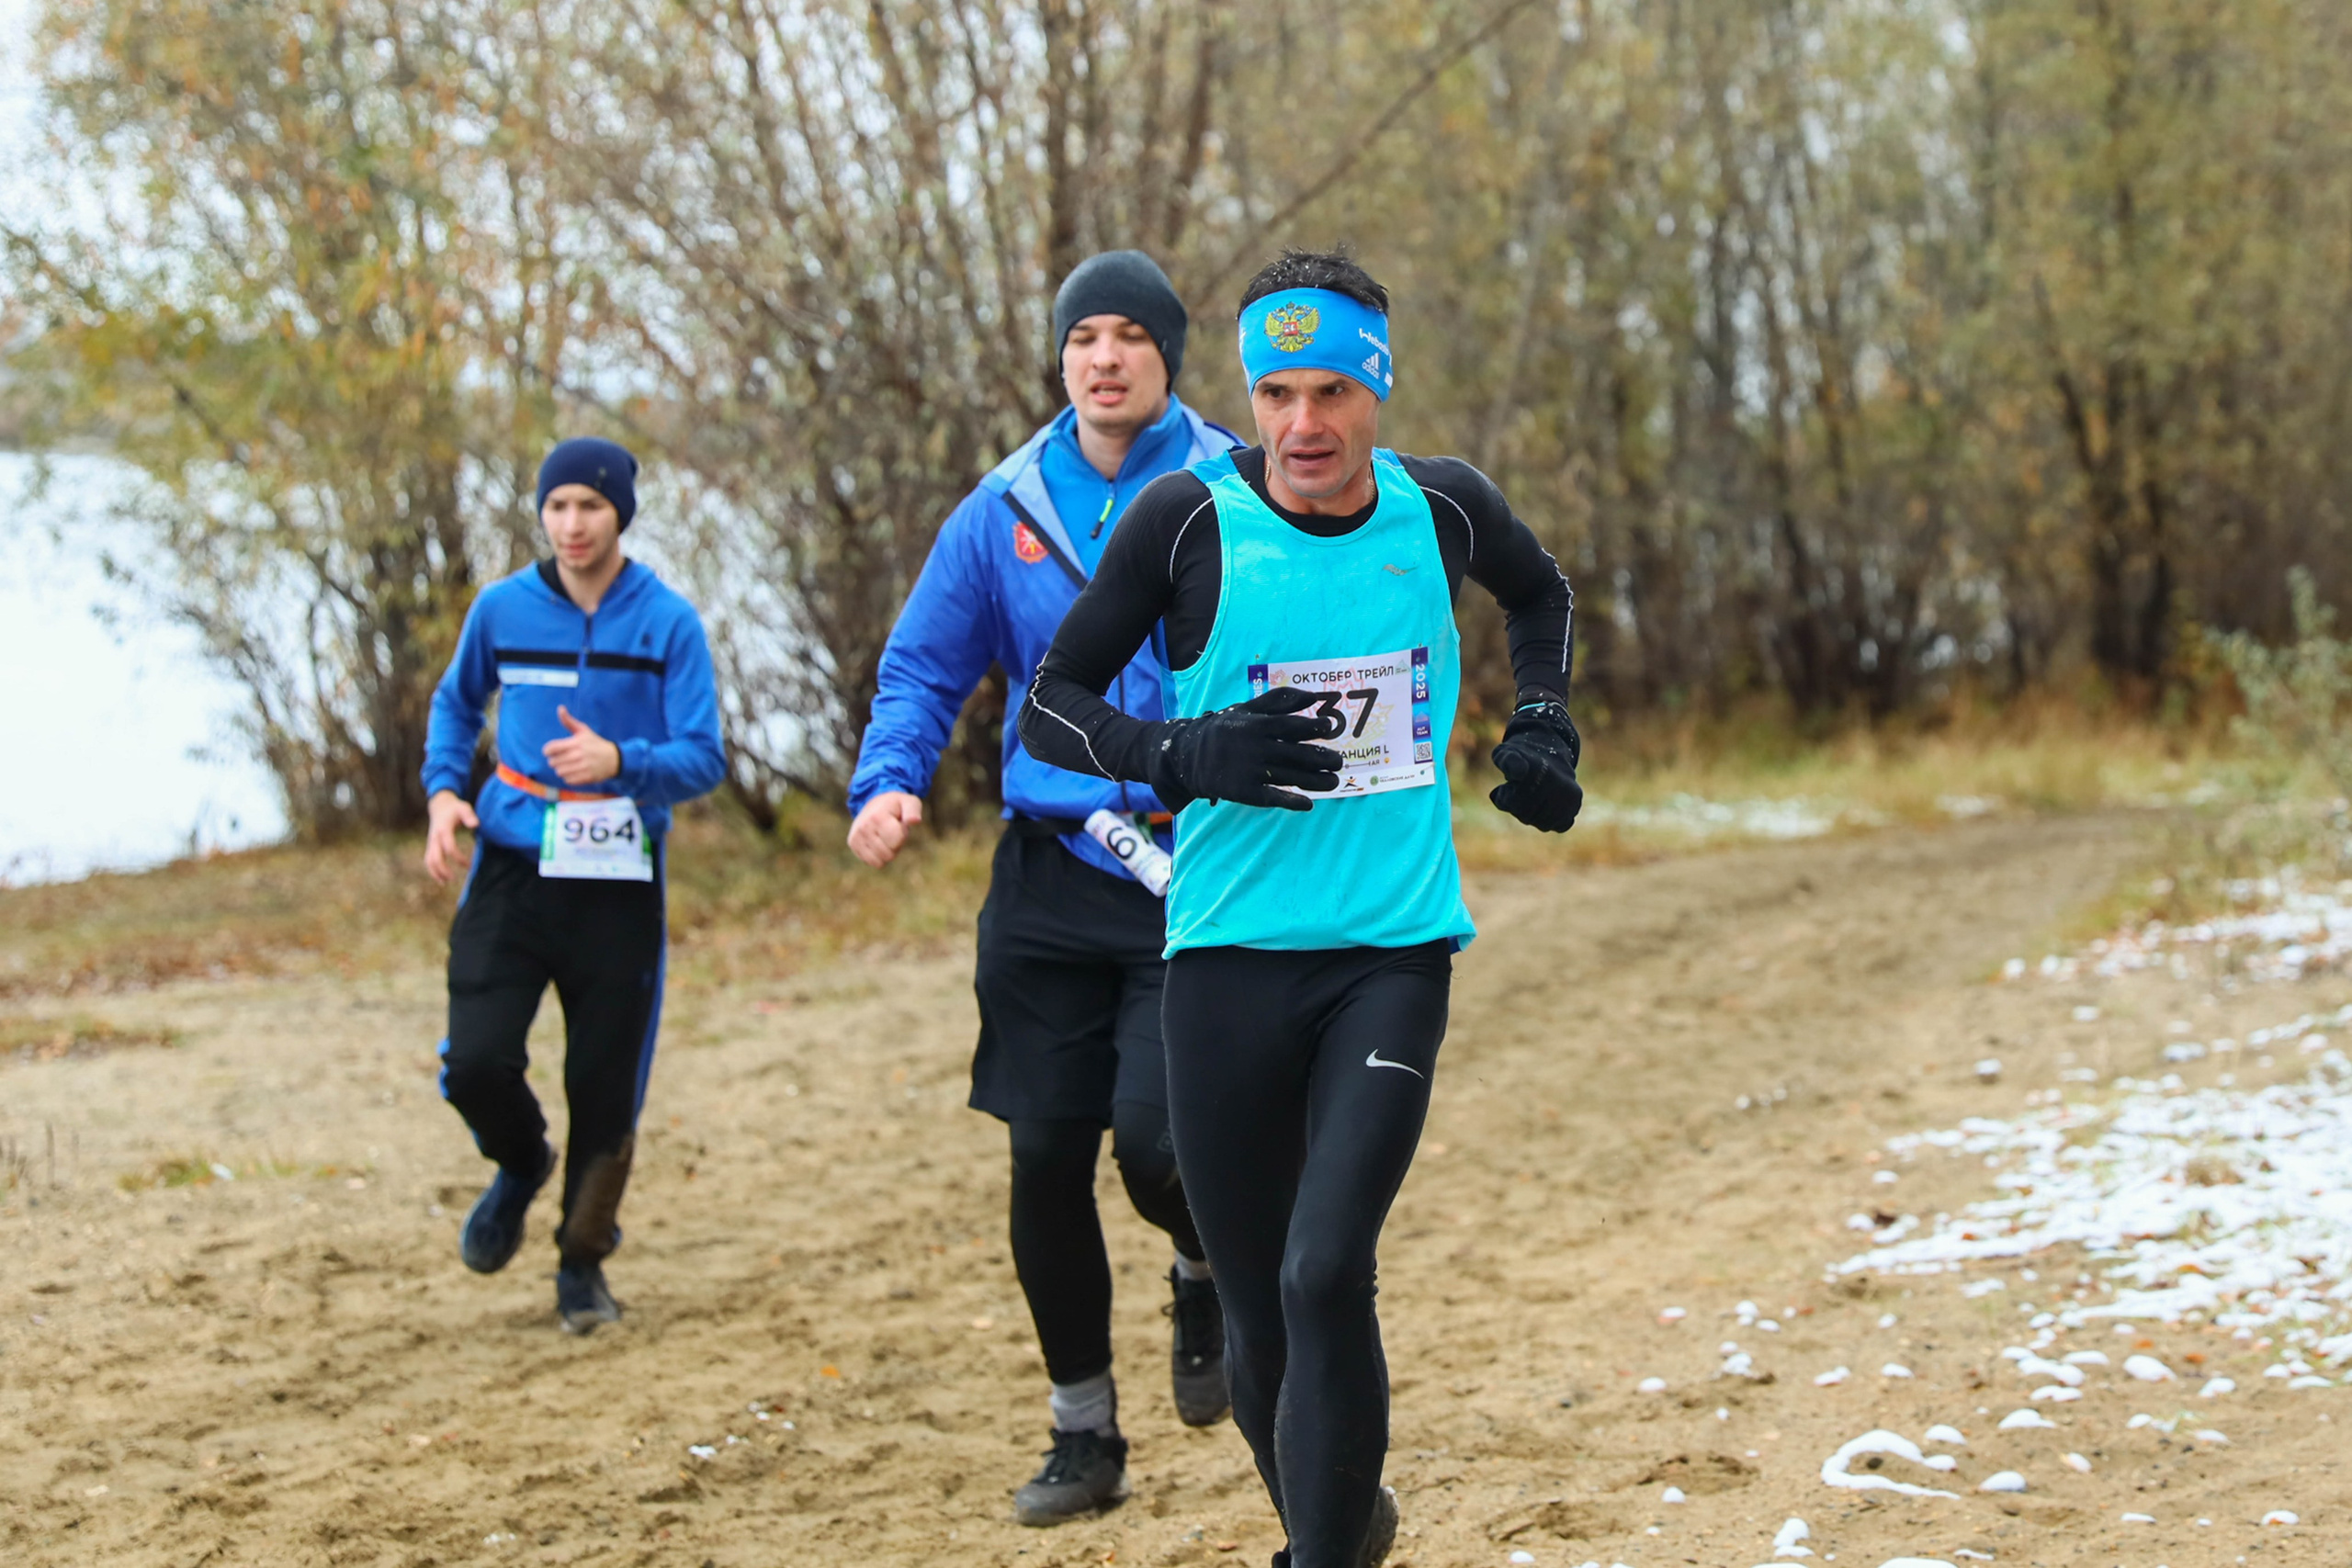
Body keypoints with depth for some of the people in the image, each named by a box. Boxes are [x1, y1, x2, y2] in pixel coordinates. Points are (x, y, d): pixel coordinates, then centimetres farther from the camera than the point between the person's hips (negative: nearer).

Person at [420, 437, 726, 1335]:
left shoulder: (668, 623, -4)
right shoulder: (503, 610, 3)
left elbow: (703, 759, -7)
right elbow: (457, 703, 21)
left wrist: (620, 760, -26)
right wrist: (443, 792, 5)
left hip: (619, 886, -1)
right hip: (511, 871, 1)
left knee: (604, 1086, 2)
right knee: (477, 1062, -12)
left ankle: (582, 1265, 23)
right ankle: (521, 1167, 23)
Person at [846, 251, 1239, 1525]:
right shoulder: (1006, 511, 6)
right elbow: (924, 668, 11)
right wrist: (887, 784, -7)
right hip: (1049, 879, 4)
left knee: (1156, 1138, -17)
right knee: (1046, 1159, 4)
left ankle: (1205, 1275, 20)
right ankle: (1083, 1432, 22)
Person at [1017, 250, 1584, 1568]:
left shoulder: (1443, 507, 2)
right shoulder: (1190, 520, -5)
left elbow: (1540, 593, 26)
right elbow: (1050, 705, 0)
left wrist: (1542, 729, 10)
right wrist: (1193, 753, -17)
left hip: (1396, 953, 0)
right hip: (1232, 957, 0)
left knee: (1327, 1277, -18)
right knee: (1260, 1315, 6)